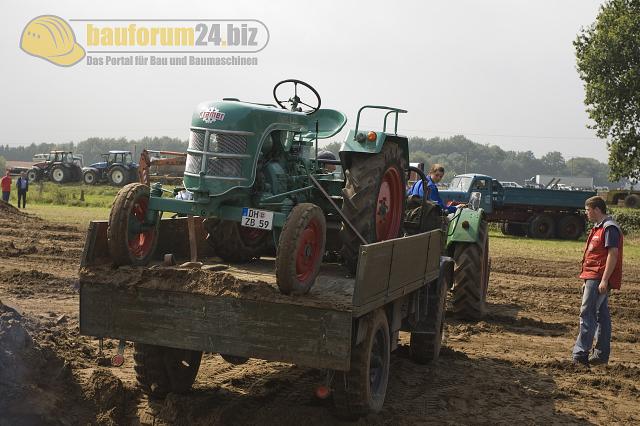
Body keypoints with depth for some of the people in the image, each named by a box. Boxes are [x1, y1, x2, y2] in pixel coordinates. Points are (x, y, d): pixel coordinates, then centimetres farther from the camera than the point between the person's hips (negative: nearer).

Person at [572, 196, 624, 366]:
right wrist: (587, 281, 23)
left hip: (599, 279, -10)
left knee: (587, 314, -10)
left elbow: (613, 255, -20)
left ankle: (580, 354, -10)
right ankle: (602, 354, 17)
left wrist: (604, 280, -24)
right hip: (594, 278, 10)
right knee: (602, 315, 12)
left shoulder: (610, 228, -13)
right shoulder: (598, 228, 19)